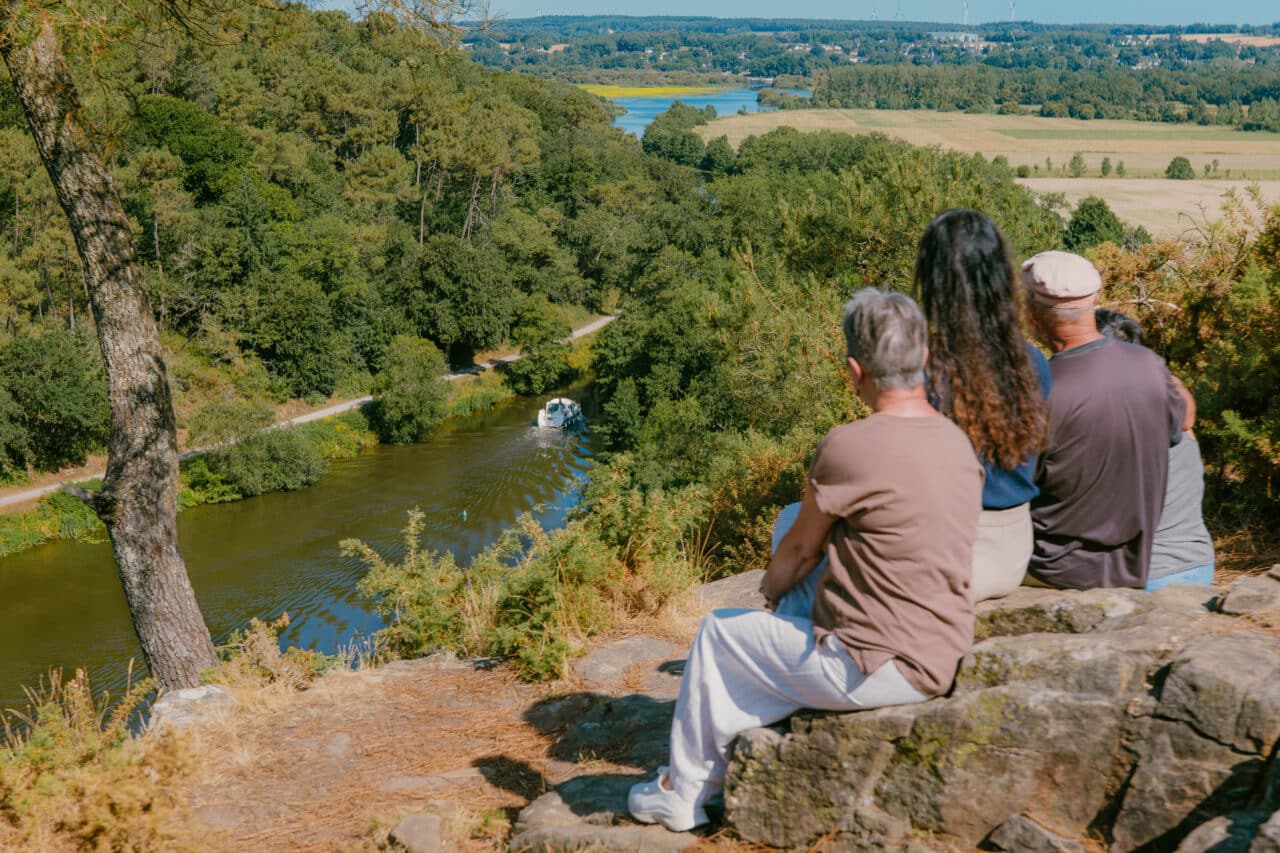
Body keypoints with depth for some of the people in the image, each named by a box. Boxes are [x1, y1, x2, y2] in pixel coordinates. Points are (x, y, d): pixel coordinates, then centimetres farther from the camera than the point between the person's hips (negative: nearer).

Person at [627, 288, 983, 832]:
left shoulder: (848, 447, -20)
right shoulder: (956, 441, 3)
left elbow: (799, 550, -5)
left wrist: (769, 591, 17)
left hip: (877, 667, -7)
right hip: (941, 658, 8)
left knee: (718, 634, 14)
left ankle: (682, 792, 31)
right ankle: (708, 771, 38)